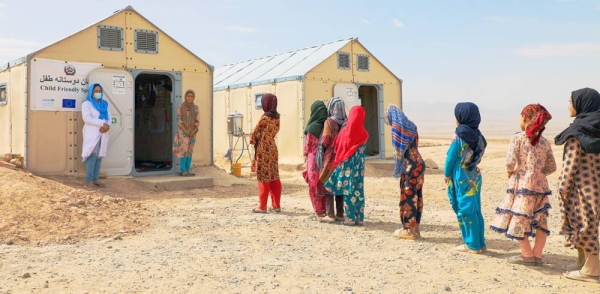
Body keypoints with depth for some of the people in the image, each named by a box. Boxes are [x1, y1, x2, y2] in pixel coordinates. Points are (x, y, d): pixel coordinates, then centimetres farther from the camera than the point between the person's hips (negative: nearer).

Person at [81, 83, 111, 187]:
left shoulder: (104, 104, 20)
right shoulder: (86, 104, 1)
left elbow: (109, 117, 12)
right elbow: (87, 118, -13)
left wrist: (107, 126, -10)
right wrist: (103, 123, -18)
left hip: (102, 134, 6)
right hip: (92, 134, -6)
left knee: (99, 156, 4)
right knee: (92, 156, -14)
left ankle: (95, 179, 7)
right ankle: (88, 180, -14)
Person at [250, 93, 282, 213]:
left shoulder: (264, 117, -16)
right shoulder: (276, 117, 6)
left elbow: (255, 133, -7)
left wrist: (252, 140, 12)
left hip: (263, 151, -7)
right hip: (273, 149, 7)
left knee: (264, 178, -1)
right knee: (274, 177, 9)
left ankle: (262, 206, 4)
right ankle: (276, 205, 14)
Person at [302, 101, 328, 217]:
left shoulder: (312, 127, -16)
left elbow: (307, 146, -9)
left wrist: (306, 155, 7)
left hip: (314, 159, -5)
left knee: (314, 185, 7)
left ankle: (319, 211, 12)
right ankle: (326, 209, 21)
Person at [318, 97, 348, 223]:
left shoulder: (329, 122, -11)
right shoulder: (346, 122, 3)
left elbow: (325, 142, -12)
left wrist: (320, 152, 4)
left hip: (330, 157, -5)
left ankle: (330, 215, 0)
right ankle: (340, 214, 14)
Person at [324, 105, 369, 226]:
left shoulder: (345, 131, -9)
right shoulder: (364, 134, -2)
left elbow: (337, 148, 1)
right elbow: (363, 149, 6)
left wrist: (335, 162, 14)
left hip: (346, 165, -3)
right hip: (359, 165, 3)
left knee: (348, 191, 2)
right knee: (359, 191, 7)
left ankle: (350, 218, 3)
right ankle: (359, 217, 10)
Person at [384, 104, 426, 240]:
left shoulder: (397, 128, -7)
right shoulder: (410, 126, 14)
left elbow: (398, 151, -9)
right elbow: (414, 146, 9)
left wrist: (397, 171, 0)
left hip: (410, 166, -7)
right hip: (419, 163, 7)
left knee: (408, 197, 1)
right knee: (416, 197, 11)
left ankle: (409, 230, 8)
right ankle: (416, 228, 18)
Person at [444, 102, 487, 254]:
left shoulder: (459, 136, -15)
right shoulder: (477, 136, 4)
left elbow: (451, 157, -10)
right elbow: (477, 157, 10)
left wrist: (447, 174, 5)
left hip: (462, 179, -7)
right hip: (474, 177, 7)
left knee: (465, 211, 1)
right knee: (475, 211, 13)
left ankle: (472, 245, 7)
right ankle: (480, 242, 20)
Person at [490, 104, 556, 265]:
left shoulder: (518, 138, -9)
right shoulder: (545, 142, 6)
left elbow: (510, 162, -14)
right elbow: (552, 167, 8)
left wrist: (510, 172, 5)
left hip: (521, 184, -5)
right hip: (540, 185, 5)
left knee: (518, 220, 5)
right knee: (540, 221, 13)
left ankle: (527, 254, 9)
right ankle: (537, 254, 14)